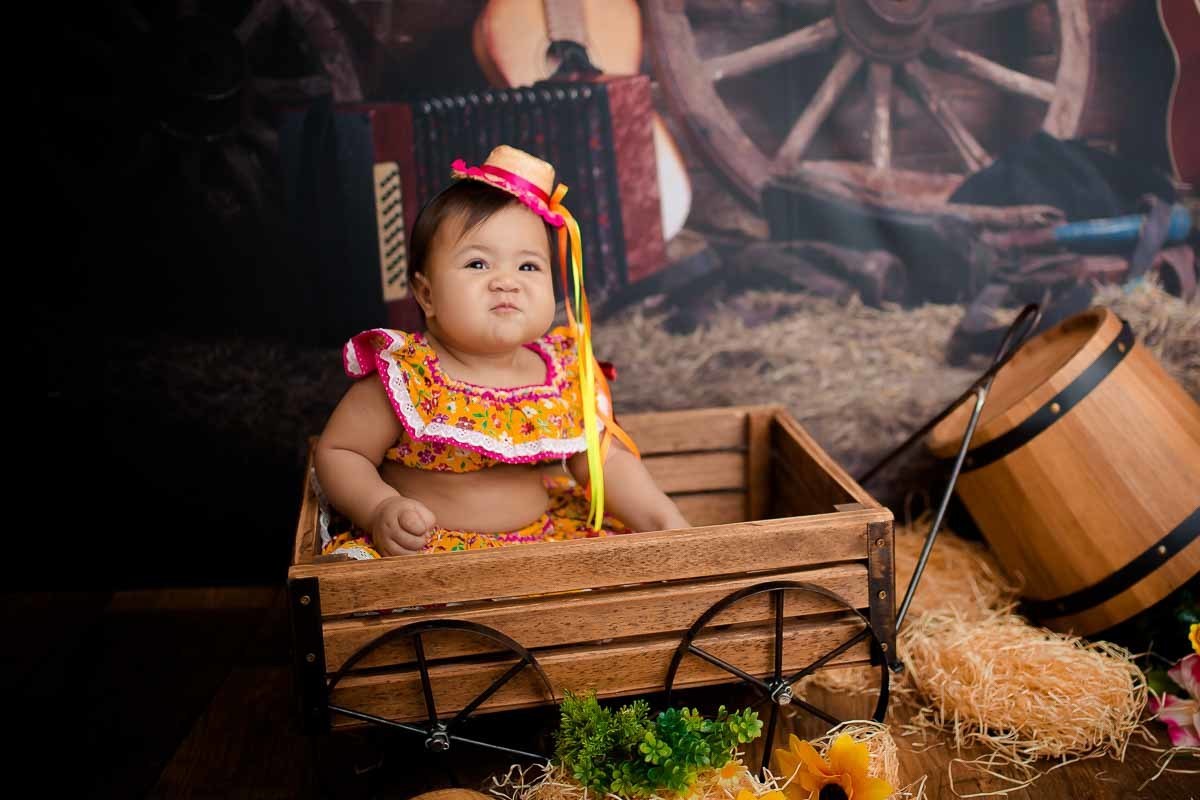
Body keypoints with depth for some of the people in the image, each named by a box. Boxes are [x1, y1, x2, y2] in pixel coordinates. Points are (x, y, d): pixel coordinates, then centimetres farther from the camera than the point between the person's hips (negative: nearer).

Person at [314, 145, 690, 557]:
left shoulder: (564, 377, -2)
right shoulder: (404, 380, -16)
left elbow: (606, 460, 7)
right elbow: (336, 451, -7)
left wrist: (665, 521, -4)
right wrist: (381, 509, -25)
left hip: (543, 536, 5)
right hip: (423, 546, -4)